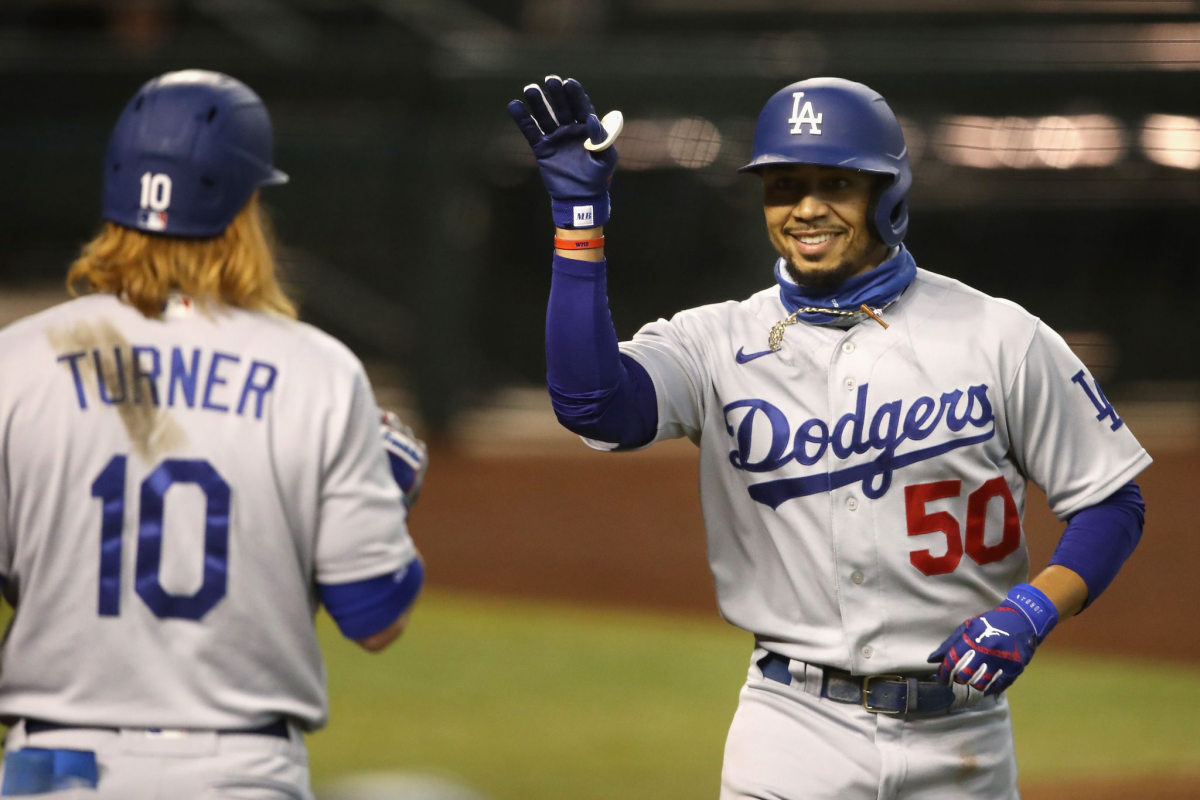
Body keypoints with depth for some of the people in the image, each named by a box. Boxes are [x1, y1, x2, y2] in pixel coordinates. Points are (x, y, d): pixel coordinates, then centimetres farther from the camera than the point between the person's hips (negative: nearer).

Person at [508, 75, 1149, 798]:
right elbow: (590, 400, -17)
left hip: (959, 739, 0)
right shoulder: (722, 343, 2)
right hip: (795, 733, 0)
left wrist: (1032, 611, -14)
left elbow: (1112, 501, 3)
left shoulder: (998, 338, 0)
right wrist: (581, 211, -17)